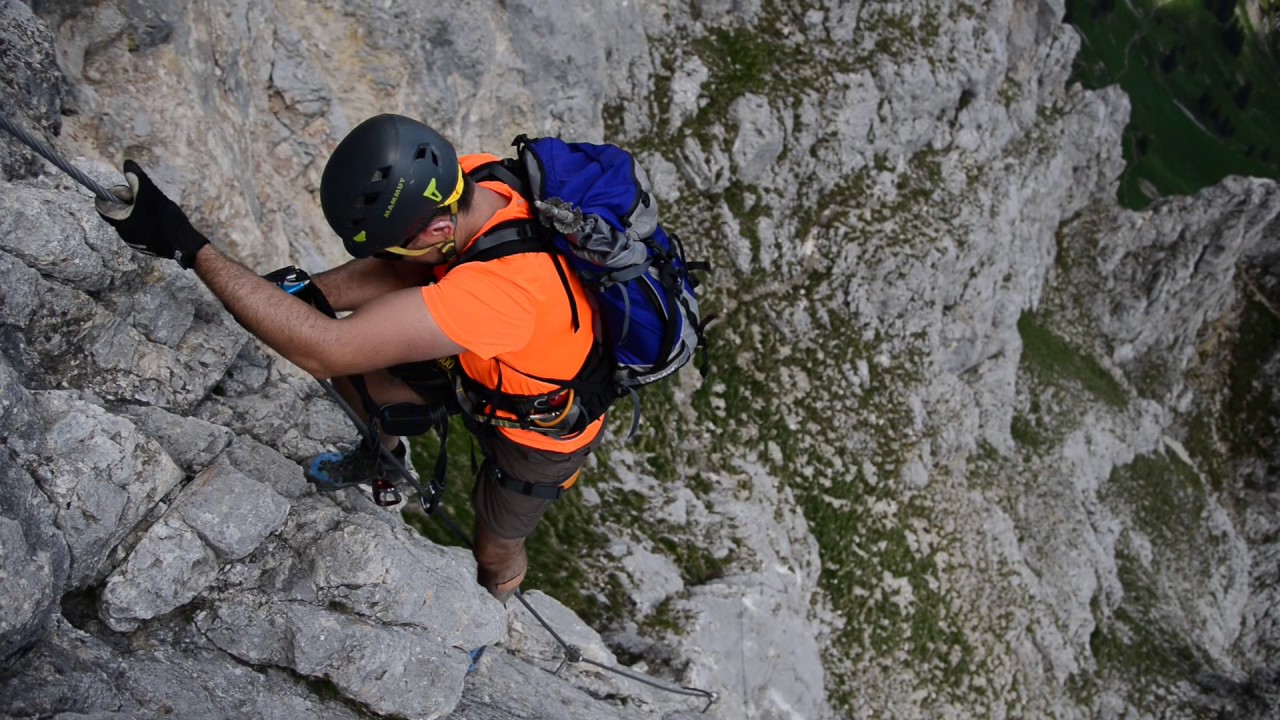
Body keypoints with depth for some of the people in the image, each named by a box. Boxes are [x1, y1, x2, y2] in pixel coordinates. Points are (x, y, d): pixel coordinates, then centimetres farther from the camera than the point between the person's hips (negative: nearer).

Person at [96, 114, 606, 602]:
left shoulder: (503, 287, -49)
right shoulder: (461, 181, -25)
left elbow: (324, 350, -48)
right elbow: (400, 274, -6)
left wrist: (187, 246, -44)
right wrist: (302, 293, -22)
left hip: (540, 427, -6)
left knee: (495, 554, 17)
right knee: (352, 370, 7)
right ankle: (383, 456, 41)